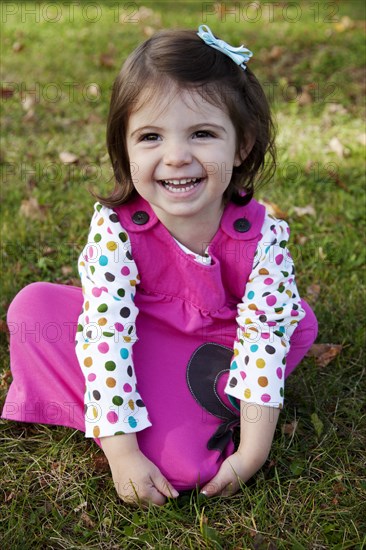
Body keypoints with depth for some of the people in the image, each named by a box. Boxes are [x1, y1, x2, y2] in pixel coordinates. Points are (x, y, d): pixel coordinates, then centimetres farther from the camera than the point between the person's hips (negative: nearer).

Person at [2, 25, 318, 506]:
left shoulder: (263, 236, -24)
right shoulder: (114, 228, -27)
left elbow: (264, 339, -23)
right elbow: (107, 335, -28)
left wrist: (251, 454, -24)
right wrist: (124, 454, -29)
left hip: (219, 349, 3)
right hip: (141, 345, -2)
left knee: (297, 321, -16)